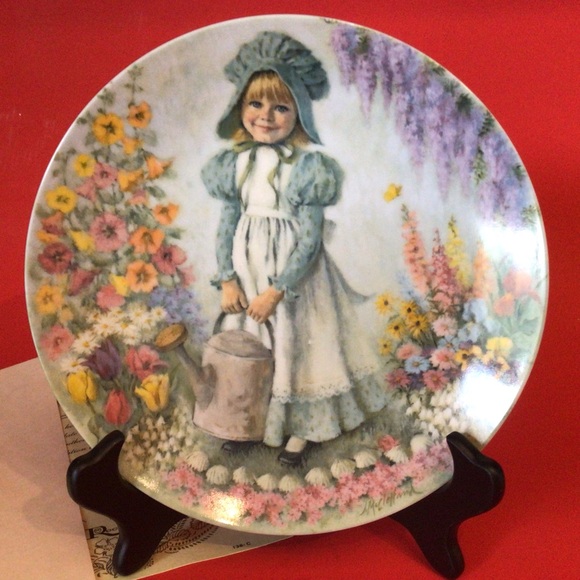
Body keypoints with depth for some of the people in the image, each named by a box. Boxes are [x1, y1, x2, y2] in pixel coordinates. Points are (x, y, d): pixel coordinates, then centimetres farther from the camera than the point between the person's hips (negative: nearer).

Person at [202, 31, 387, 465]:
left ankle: (302, 428, 29)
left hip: (293, 272, -4)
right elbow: (228, 225, 4)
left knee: (295, 345, 8)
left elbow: (309, 238, -15)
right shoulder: (237, 162, -1)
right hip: (247, 270, 5)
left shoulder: (308, 166, -15)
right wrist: (227, 279, -5)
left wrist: (277, 290, -17)